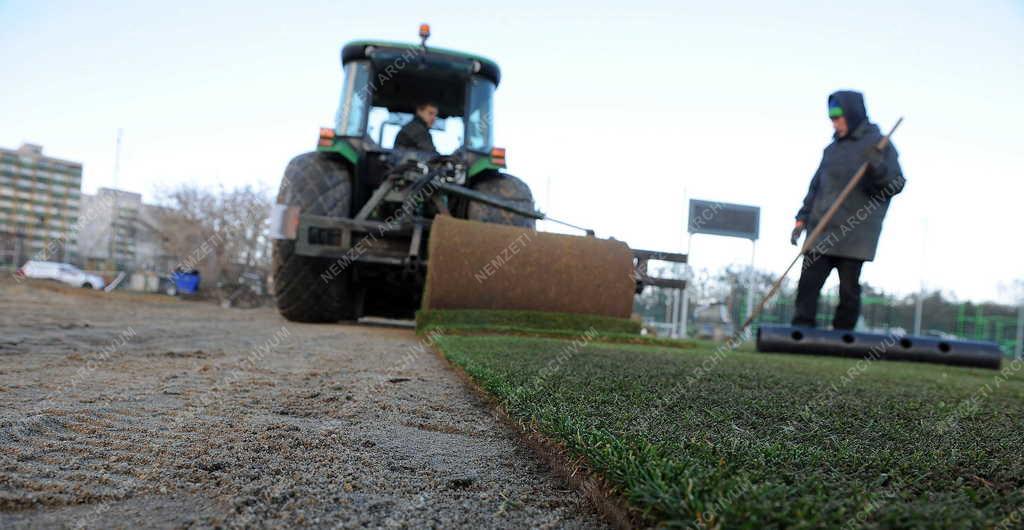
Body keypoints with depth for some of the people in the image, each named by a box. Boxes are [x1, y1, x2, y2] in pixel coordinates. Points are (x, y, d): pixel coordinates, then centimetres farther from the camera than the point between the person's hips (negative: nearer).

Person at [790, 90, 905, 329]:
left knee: (848, 291, 0)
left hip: (854, 236, -5)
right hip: (821, 232, 6)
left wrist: (877, 167, -28)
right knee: (808, 285, -1)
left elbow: (895, 185, -8)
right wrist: (802, 219, 12)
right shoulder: (832, 149, 18)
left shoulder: (879, 145, 0)